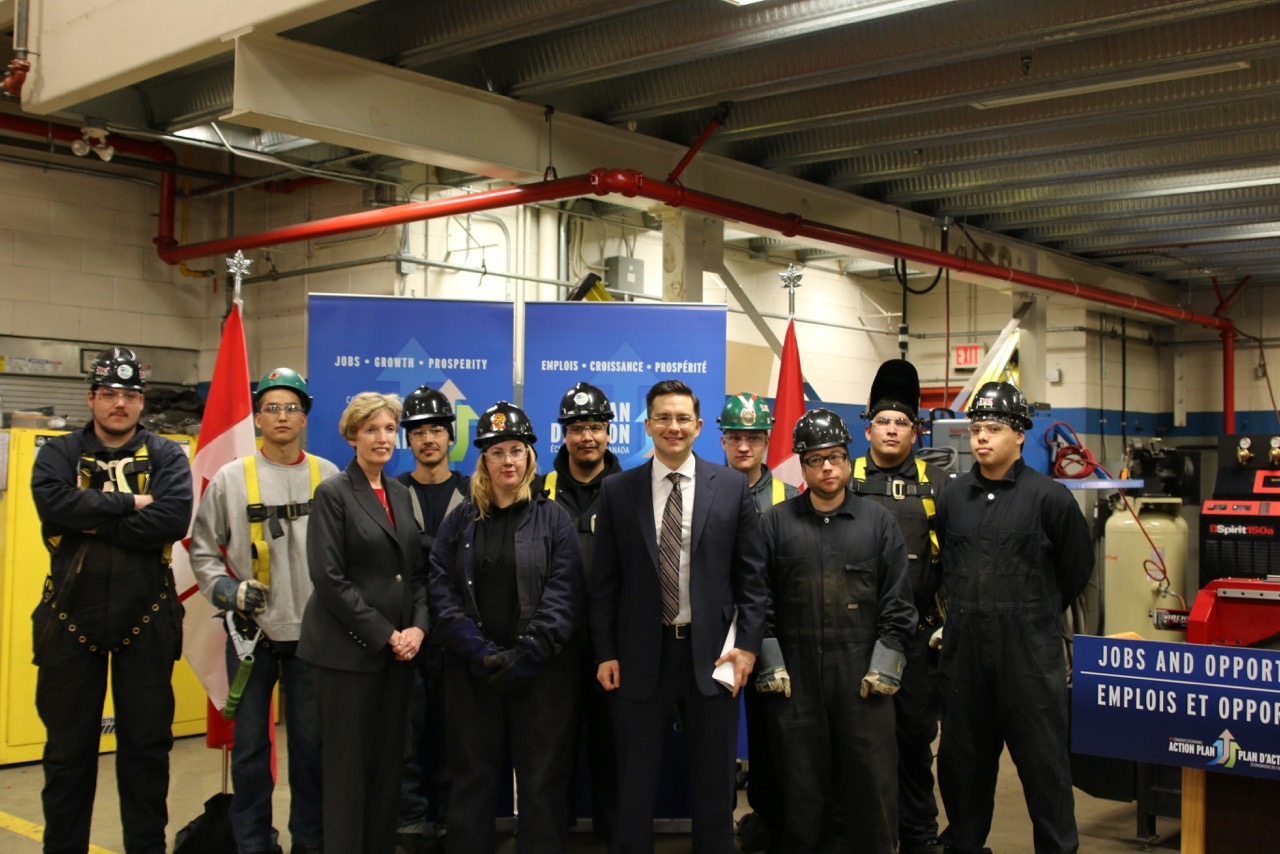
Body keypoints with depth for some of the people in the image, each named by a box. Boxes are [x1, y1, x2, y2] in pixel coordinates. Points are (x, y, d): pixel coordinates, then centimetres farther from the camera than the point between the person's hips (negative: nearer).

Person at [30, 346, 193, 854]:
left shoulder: (166, 456, 2)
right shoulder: (59, 454, 5)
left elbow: (175, 519, -16)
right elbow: (53, 505, -16)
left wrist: (94, 521, -15)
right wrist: (129, 503, -16)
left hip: (146, 620, 0)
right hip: (72, 617, 1)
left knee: (147, 744, 9)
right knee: (68, 746, 10)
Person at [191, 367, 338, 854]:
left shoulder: (329, 477, 2)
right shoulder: (230, 478, 0)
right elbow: (202, 549, 5)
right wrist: (226, 590, -9)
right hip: (251, 631, 0)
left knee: (311, 742, 10)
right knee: (250, 744, 7)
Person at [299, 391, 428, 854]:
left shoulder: (401, 493, 12)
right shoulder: (332, 493, -6)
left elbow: (418, 570, 12)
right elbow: (329, 578, -13)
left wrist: (417, 627, -4)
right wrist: (384, 635, -14)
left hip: (399, 649, 6)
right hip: (348, 649, -6)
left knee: (389, 762, 9)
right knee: (348, 765, 1)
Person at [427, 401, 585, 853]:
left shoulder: (553, 518, 2)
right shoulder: (461, 520, 8)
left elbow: (564, 594, -6)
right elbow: (442, 590, 0)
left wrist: (526, 654, -15)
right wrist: (478, 649, -13)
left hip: (541, 669, -2)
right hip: (474, 671, 2)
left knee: (542, 780, 4)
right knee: (473, 777, 9)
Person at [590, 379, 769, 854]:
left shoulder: (731, 487, 1)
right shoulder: (617, 491, 2)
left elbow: (752, 574, 2)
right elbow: (604, 581, 3)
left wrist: (747, 644, -5)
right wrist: (606, 653, -1)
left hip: (711, 652, 0)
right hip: (641, 653, 0)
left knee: (714, 782, 12)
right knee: (634, 784, 11)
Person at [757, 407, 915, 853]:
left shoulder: (879, 522, 6)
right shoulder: (777, 522, 5)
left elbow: (897, 600, 4)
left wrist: (886, 665, -3)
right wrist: (768, 663, -1)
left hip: (864, 676, 0)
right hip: (795, 676, 0)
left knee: (872, 782, 4)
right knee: (801, 783, 8)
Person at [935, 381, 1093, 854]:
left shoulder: (1048, 496, -6)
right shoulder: (954, 496, 7)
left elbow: (1077, 566, 4)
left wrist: (1038, 613, 10)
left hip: (1029, 649, -4)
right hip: (964, 645, 4)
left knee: (1043, 758, 2)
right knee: (962, 756, 13)